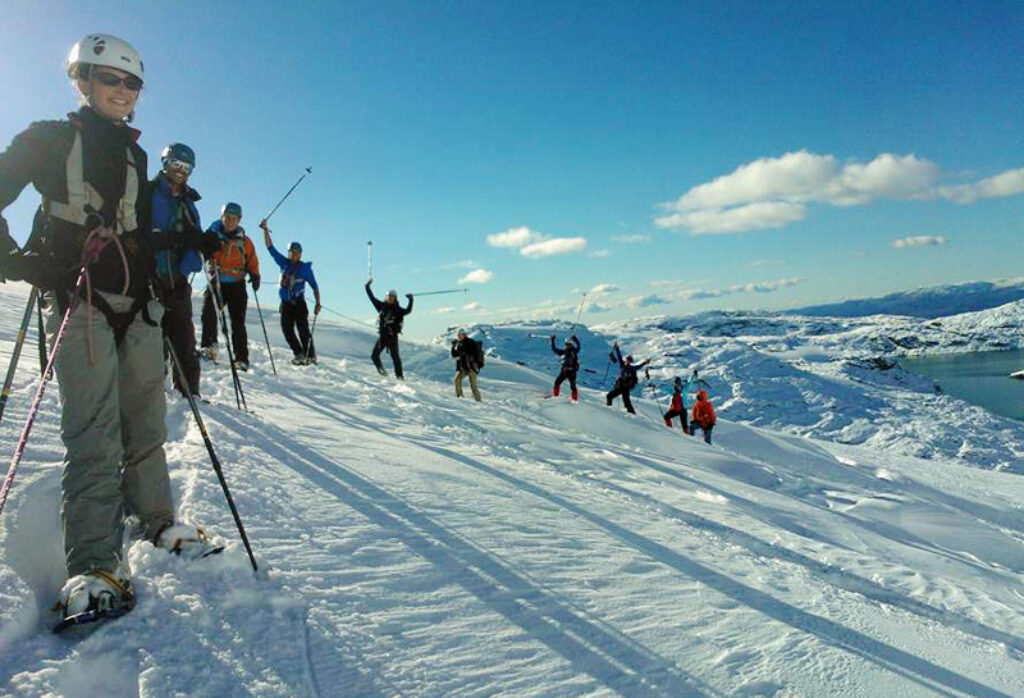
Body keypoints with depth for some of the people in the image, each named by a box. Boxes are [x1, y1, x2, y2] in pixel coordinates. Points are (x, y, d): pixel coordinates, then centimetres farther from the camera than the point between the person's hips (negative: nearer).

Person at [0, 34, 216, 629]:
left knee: (146, 421, 7)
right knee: (95, 432, -13)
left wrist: (160, 292, 16)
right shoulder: (50, 139, 7)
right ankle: (95, 566, -13)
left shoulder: (134, 154, 21)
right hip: (79, 297, -5)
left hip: (135, 300, 5)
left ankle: (156, 519, 20)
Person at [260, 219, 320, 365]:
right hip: (286, 304, 4)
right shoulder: (284, 263, 7)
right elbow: (270, 248, 9)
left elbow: (314, 286, -1)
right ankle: (299, 354, 8)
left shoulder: (305, 268, -2)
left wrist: (317, 304, -9)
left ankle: (310, 355, -2)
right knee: (287, 330, -3)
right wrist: (265, 230, 3)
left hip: (299, 303, -4)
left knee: (303, 330, -10)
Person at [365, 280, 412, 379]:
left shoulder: (398, 310, -6)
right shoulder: (382, 306, 6)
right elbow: (372, 298, 14)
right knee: (374, 355, 4)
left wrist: (411, 300, -33)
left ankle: (400, 376, -2)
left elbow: (408, 311, -22)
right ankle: (381, 370, 22)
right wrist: (367, 287, 17)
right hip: (382, 336, 5)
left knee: (395, 357, -7)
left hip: (392, 337, -5)